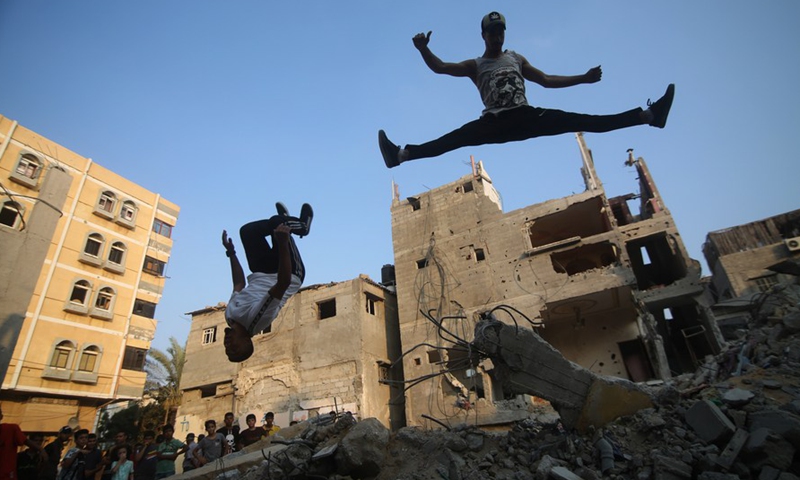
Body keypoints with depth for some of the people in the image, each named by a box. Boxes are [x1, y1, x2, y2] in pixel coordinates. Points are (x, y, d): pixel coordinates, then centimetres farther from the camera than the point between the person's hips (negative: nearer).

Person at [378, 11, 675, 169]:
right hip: (496, 124, -2)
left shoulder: (516, 59, 22)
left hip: (527, 116, 2)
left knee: (580, 121, -10)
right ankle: (402, 154, -36)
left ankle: (648, 115, -13)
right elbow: (439, 67, 2)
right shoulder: (475, 66, 14)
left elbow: (546, 80, 24)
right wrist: (423, 50, -17)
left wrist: (583, 78, 18)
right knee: (455, 138, -25)